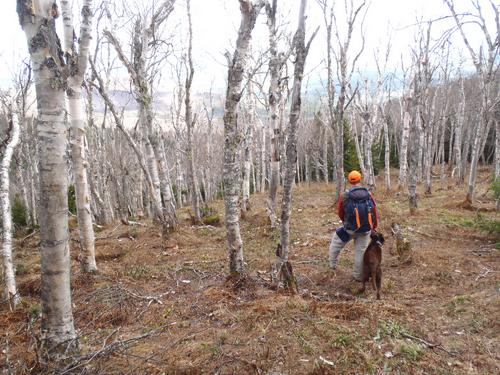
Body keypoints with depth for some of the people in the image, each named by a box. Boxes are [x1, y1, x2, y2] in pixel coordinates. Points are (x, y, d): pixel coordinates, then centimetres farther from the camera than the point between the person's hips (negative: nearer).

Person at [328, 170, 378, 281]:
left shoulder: (344, 196, -13)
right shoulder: (369, 195, -6)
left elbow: (340, 213, 1)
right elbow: (374, 214, 0)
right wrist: (373, 228, 14)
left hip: (350, 229, -2)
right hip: (365, 230, 2)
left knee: (336, 240, 22)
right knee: (361, 251, 13)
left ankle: (332, 263, 31)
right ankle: (358, 276, 22)